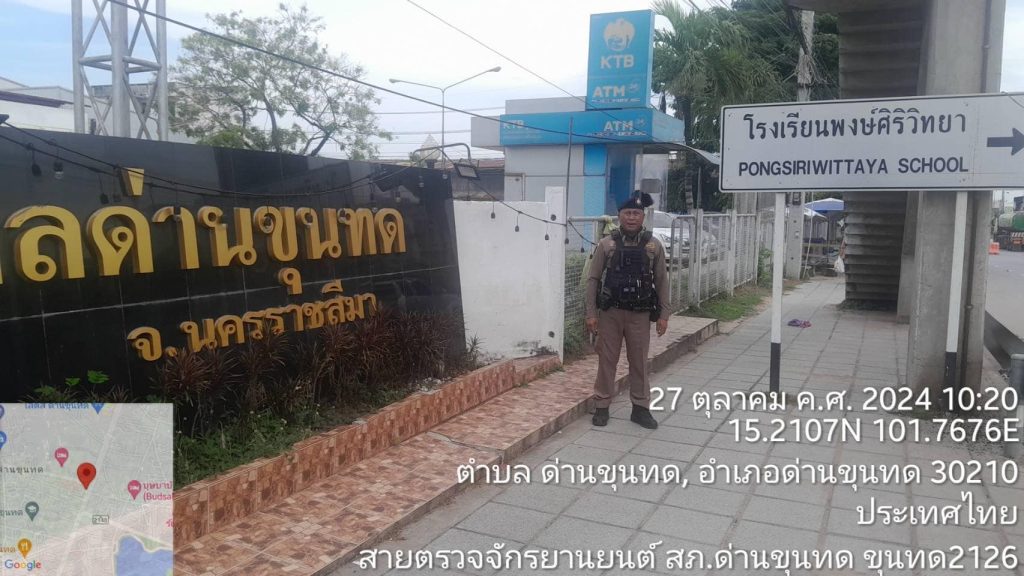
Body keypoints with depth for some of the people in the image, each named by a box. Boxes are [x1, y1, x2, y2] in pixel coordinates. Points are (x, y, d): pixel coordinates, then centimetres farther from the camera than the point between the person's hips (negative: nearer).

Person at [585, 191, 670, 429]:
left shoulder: (654, 245, 2)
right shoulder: (606, 244, -2)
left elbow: (661, 281, 4)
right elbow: (593, 279, 0)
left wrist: (663, 314, 0)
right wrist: (591, 313, -6)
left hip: (640, 314, 1)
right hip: (610, 312, -1)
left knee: (639, 361, 9)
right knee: (607, 359, 6)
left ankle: (641, 408, 20)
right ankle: (602, 406, 17)